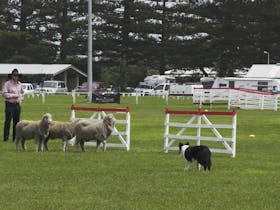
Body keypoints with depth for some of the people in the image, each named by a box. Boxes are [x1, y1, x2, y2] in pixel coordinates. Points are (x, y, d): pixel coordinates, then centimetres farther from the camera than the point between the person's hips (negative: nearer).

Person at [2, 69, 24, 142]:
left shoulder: (19, 84, 13)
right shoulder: (7, 84, -7)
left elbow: (22, 92, 28)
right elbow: (4, 93, -16)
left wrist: (20, 98, 12)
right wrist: (13, 95, -15)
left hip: (17, 105, 6)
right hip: (10, 104, -6)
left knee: (16, 121, 7)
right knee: (8, 121, -7)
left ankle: (15, 137, 13)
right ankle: (6, 137, -4)